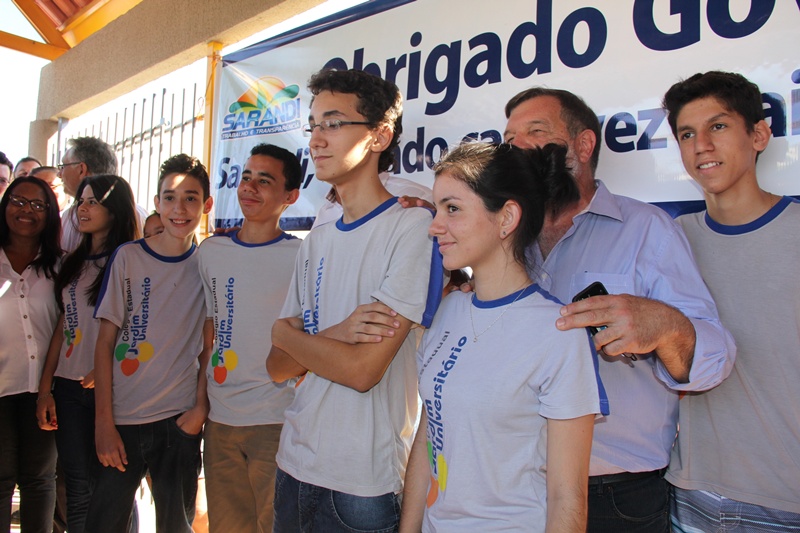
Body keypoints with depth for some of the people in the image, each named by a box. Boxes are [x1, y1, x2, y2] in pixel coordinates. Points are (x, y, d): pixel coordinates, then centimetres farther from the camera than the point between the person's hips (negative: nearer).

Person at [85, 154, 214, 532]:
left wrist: (201, 407, -5)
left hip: (181, 420, 1)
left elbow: (208, 344, 3)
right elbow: (105, 342, -2)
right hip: (122, 418, 0)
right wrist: (103, 421, -5)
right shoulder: (127, 257, -3)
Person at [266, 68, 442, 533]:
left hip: (365, 485, -6)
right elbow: (279, 367, 4)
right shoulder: (316, 242, 7)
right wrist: (335, 336, -17)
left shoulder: (415, 227, -15)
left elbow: (364, 368, -21)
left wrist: (285, 333, -4)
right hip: (295, 465, 7)